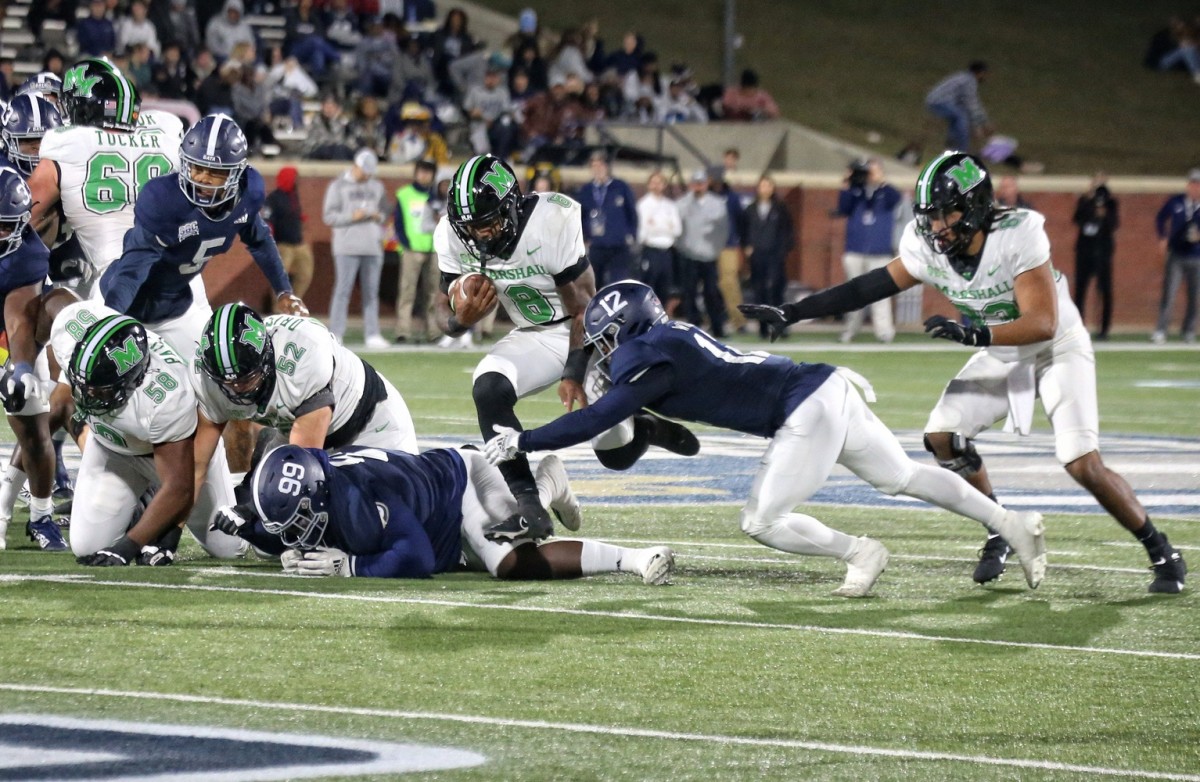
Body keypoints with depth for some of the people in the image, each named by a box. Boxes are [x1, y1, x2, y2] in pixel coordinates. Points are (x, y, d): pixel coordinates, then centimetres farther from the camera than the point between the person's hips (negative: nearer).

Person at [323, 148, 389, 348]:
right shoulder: (338, 186, 2)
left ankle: (372, 335, 4)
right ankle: (335, 334, -7)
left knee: (372, 292, 3)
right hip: (347, 247, -4)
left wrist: (378, 216, -4)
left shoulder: (377, 186, 16)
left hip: (373, 247, 4)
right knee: (343, 290, -8)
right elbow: (329, 217, -2)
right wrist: (352, 216, -16)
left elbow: (384, 212, 19)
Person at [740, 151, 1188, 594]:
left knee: (1083, 465, -16)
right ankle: (1000, 532, 11)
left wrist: (973, 335, -47)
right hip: (1001, 355, 6)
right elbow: (872, 288, -7)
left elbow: (1043, 324, -35)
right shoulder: (927, 248, -16)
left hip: (1058, 348, -6)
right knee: (943, 435, -11)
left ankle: (1161, 553, 4)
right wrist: (791, 313, -10)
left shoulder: (1018, 237, -33)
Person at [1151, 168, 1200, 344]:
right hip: (1176, 256, 0)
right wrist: (1163, 238, 5)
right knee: (1168, 295, -7)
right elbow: (1161, 218, 16)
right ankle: (1160, 331, -8)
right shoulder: (1175, 202, 1)